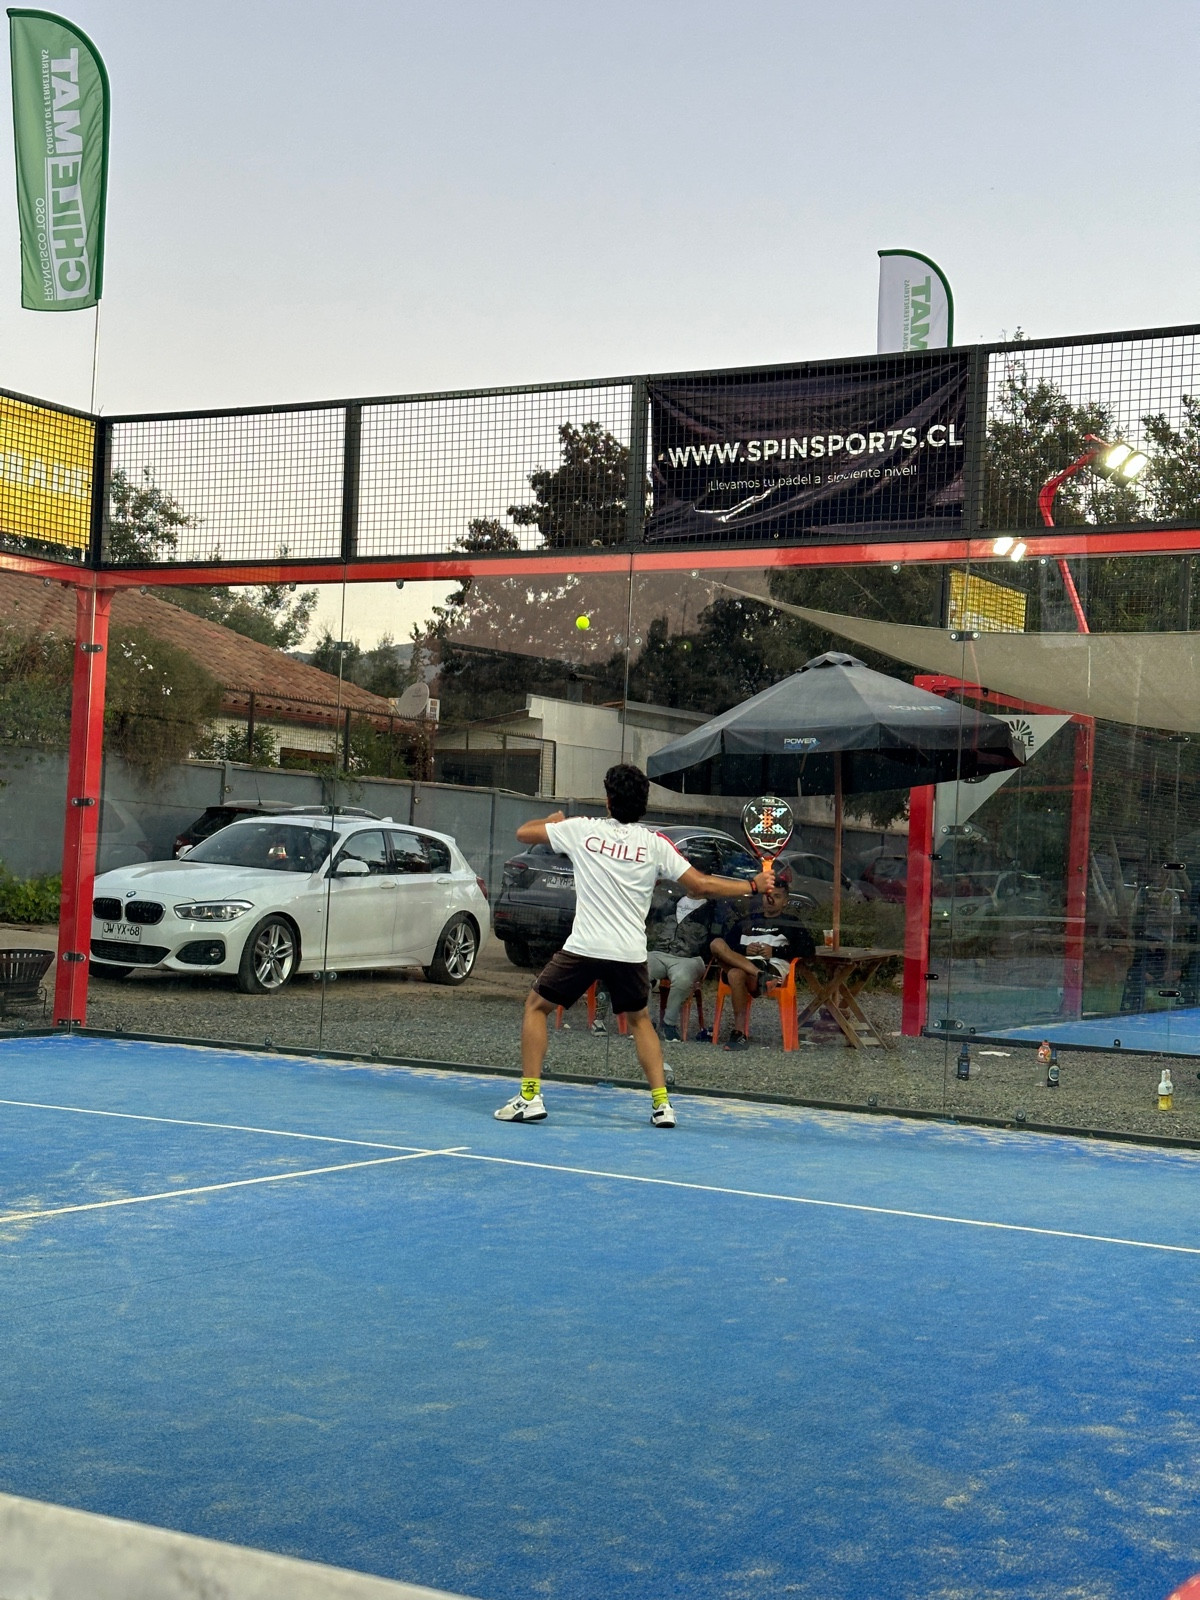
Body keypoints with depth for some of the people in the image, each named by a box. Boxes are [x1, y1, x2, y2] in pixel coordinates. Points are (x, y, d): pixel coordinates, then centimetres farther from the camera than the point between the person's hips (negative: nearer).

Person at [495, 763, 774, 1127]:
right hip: (631, 954, 2)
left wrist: (553, 820, 33)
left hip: (584, 947, -2)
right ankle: (661, 1103, 16)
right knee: (639, 1019, 26)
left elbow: (524, 832, 12)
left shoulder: (582, 829, 0)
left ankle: (529, 1097, 7)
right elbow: (702, 885, 2)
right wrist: (754, 886, 14)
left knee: (536, 1006, 16)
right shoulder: (655, 844, 2)